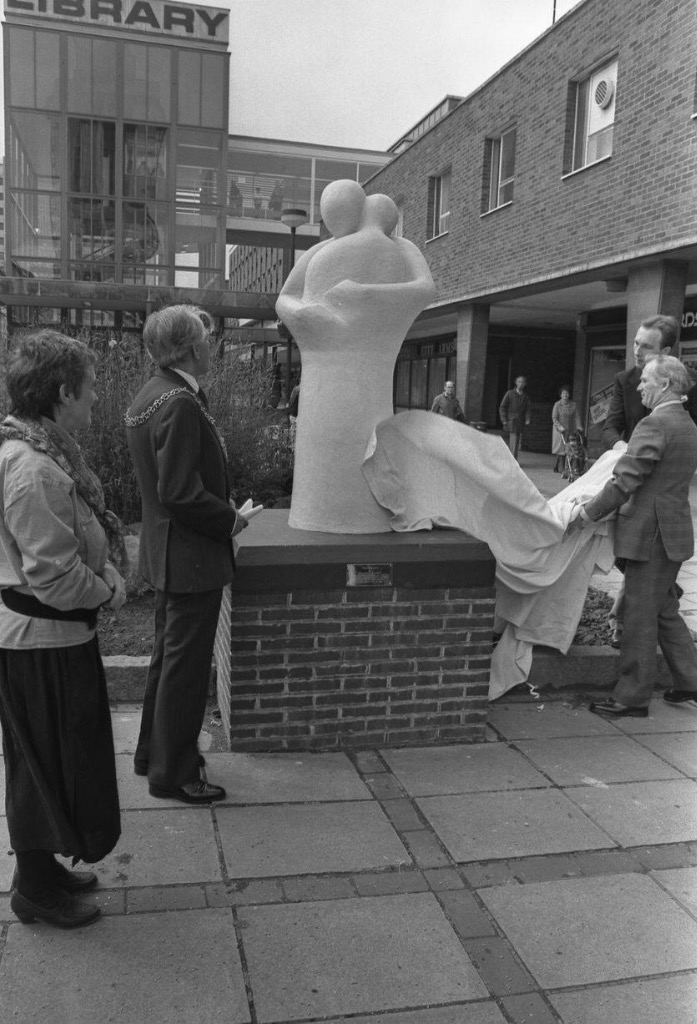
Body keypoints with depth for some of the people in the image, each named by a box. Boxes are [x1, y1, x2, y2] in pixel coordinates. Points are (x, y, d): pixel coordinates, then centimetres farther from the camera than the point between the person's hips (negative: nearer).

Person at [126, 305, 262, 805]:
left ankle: (154, 752, 37)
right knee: (186, 665, 3)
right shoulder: (180, 403, -23)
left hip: (167, 552, 10)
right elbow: (180, 492, -27)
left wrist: (225, 511, 13)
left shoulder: (150, 395, 9)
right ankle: (173, 772, 18)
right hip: (191, 557, -10)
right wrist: (231, 519, -14)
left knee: (169, 656, 22)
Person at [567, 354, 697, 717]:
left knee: (640, 618, -1)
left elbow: (623, 483, -21)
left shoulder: (654, 425, -17)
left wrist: (586, 513, -13)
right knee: (665, 611, 20)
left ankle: (632, 698, 8)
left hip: (651, 536, -9)